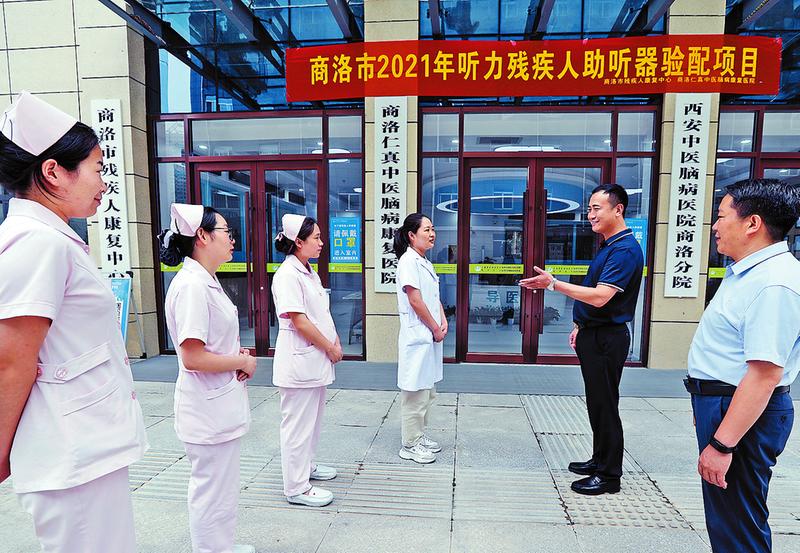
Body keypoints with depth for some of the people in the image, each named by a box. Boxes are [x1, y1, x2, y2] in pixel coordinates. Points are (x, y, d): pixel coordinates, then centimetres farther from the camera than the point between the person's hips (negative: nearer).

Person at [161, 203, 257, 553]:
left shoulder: (207, 281, 9)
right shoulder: (191, 285, -22)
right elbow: (193, 357, -26)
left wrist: (237, 352, 3)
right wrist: (244, 362, -13)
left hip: (221, 405, 10)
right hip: (209, 409, -10)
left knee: (222, 488, 25)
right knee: (212, 492, 8)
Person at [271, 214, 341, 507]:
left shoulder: (309, 272, 12)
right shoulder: (287, 274, -17)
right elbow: (299, 321, -21)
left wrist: (335, 342, 3)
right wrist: (330, 348, -13)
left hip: (316, 360, 10)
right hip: (299, 361, -10)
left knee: (313, 418, 22)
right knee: (298, 423, 3)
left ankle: (305, 465, 40)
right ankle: (297, 487, 17)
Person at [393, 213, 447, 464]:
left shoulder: (425, 262, 15)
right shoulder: (408, 261, -13)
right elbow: (415, 301, -18)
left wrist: (444, 322, 1)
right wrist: (436, 329, -11)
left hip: (431, 337, 10)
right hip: (417, 337, -10)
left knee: (427, 390, 17)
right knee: (416, 392, 0)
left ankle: (419, 437, 31)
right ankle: (410, 445, 13)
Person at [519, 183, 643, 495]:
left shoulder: (625, 250, -19)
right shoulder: (609, 246, 13)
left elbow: (600, 297, -27)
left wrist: (553, 284, -26)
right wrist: (582, 326, 19)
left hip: (607, 340, -10)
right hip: (594, 335, 10)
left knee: (604, 405, 1)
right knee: (596, 403, 18)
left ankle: (609, 475, 16)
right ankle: (599, 460, 32)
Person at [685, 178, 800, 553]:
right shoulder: (748, 272, 10)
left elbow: (764, 375, -29)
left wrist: (722, 444, -28)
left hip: (742, 414, -10)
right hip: (720, 401, 10)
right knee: (724, 517, 25)